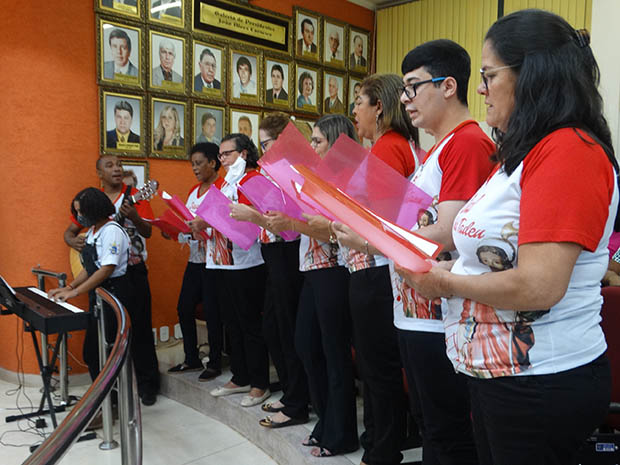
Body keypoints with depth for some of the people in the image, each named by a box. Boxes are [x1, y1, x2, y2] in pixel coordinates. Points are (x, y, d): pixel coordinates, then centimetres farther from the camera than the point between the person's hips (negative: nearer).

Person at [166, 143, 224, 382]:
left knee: (212, 310, -2)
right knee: (184, 307, 11)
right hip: (195, 257, 9)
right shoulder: (194, 191, 17)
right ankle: (192, 359, 25)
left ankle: (215, 362, 13)